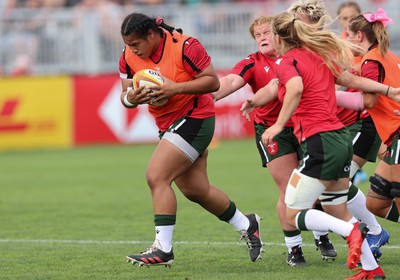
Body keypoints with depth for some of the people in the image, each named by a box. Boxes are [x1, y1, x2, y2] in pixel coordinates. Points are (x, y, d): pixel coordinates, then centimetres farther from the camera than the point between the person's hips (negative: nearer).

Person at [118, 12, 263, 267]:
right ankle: (246, 224, 34)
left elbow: (213, 82, -18)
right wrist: (131, 98, -19)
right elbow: (126, 94, 6)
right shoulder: (129, 56, -1)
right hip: (168, 124, 8)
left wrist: (175, 88, -28)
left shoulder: (184, 46, -20)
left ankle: (163, 249, -17)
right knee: (195, 189, 13)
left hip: (194, 119, -8)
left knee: (156, 177, -19)